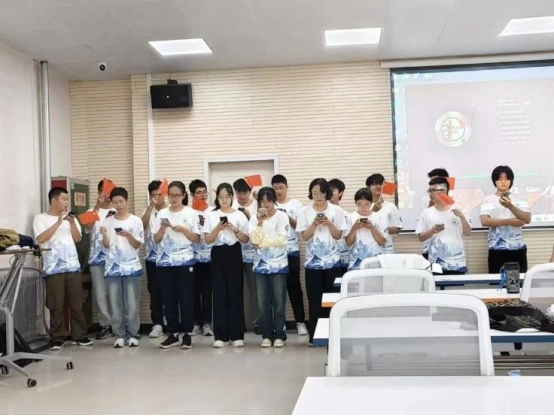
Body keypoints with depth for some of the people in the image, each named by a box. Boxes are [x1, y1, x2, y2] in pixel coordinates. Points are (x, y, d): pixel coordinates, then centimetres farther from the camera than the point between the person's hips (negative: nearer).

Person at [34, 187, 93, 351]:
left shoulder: (70, 218, 15)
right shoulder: (41, 218, 3)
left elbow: (78, 239, 8)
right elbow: (41, 239, -11)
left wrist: (72, 223, -6)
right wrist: (58, 222, -12)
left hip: (73, 266, 4)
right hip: (54, 268, -4)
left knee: (77, 303, 5)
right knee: (57, 305, -1)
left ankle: (79, 335, 13)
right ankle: (58, 337, 7)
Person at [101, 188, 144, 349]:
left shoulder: (136, 220, 0)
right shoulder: (107, 221, 6)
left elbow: (137, 245, -1)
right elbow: (106, 246, 5)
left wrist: (128, 235, -18)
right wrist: (104, 235, -14)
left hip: (132, 267, -2)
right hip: (113, 267, 2)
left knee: (132, 303, 0)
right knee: (115, 303, 3)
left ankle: (133, 334, 9)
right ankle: (120, 335, 11)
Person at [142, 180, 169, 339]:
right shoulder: (149, 211, 9)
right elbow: (142, 225, -11)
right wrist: (151, 206, -15)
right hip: (152, 257, 3)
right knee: (155, 291, 4)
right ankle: (157, 324, 10)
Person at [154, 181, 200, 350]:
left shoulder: (191, 213, 1)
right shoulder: (162, 213, 7)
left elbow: (197, 239, 0)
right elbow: (156, 240, 7)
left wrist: (183, 229, -14)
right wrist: (162, 228, -11)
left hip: (185, 261, -2)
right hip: (165, 261, 3)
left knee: (186, 297, -1)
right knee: (168, 298, 4)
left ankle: (187, 334, 8)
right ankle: (173, 333, 14)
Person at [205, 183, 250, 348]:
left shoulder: (239, 215, 3)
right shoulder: (211, 216, 5)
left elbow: (246, 240, 2)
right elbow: (207, 240, 0)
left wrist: (235, 230, -14)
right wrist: (218, 228, -15)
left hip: (234, 254, -1)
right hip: (218, 254, 1)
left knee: (235, 294, -1)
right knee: (219, 294, 1)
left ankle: (237, 335, 6)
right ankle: (221, 336, 7)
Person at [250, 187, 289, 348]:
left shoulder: (282, 216, -1)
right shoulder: (255, 219, 7)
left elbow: (282, 240, -11)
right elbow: (255, 240, -6)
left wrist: (262, 243, -12)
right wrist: (260, 223, -15)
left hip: (278, 264, -3)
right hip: (261, 265, 3)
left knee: (279, 302, 0)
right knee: (263, 302, 5)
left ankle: (279, 335, 8)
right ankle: (267, 335, 14)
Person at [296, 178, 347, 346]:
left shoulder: (336, 211, 1)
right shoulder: (305, 211, 1)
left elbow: (338, 236, 0)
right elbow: (305, 237, -2)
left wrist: (329, 223, -15)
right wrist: (314, 224, -17)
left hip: (332, 261, 0)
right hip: (312, 261, 0)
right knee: (315, 300, 1)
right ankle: (314, 336, 8)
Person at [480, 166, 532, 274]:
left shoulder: (519, 199, 6)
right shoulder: (489, 199, 2)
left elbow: (527, 219, -9)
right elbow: (485, 221, -13)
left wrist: (510, 206, -24)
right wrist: (510, 221, -14)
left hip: (518, 249, 2)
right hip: (496, 250, -1)